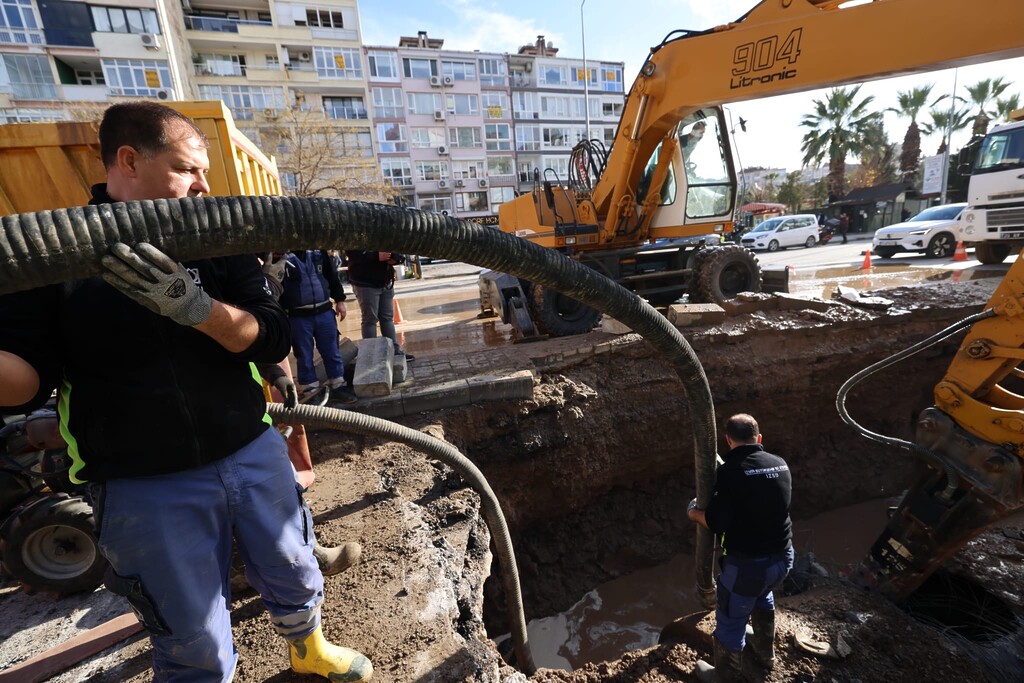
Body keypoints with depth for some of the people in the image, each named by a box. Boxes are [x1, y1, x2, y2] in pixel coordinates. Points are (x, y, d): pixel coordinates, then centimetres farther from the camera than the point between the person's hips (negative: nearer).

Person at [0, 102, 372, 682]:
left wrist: (194, 306, -27)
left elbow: (273, 340, -10)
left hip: (254, 455, 3)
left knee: (298, 581, 22)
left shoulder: (220, 242, 0)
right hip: (145, 487, -2)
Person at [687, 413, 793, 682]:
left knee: (730, 621, 15)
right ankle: (765, 653, 56)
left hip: (748, 563, -7)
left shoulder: (730, 471, -21)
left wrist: (694, 513, -2)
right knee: (763, 596, 36)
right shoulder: (781, 465, -1)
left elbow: (716, 523, -23)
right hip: (782, 556, 7)